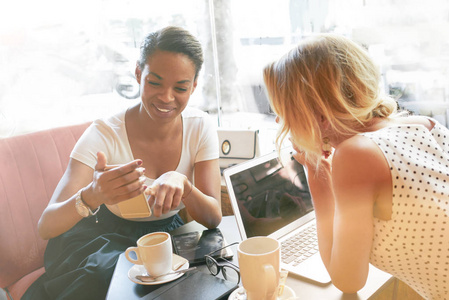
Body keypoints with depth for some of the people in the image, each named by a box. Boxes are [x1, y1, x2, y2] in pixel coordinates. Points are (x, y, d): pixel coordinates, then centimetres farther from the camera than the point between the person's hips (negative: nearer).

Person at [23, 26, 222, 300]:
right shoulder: (104, 135, -20)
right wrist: (92, 196, -50)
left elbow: (214, 218, -16)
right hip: (108, 237, -2)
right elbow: (46, 227, -27)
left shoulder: (201, 127, -12)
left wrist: (182, 183, -38)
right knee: (106, 270, -35)